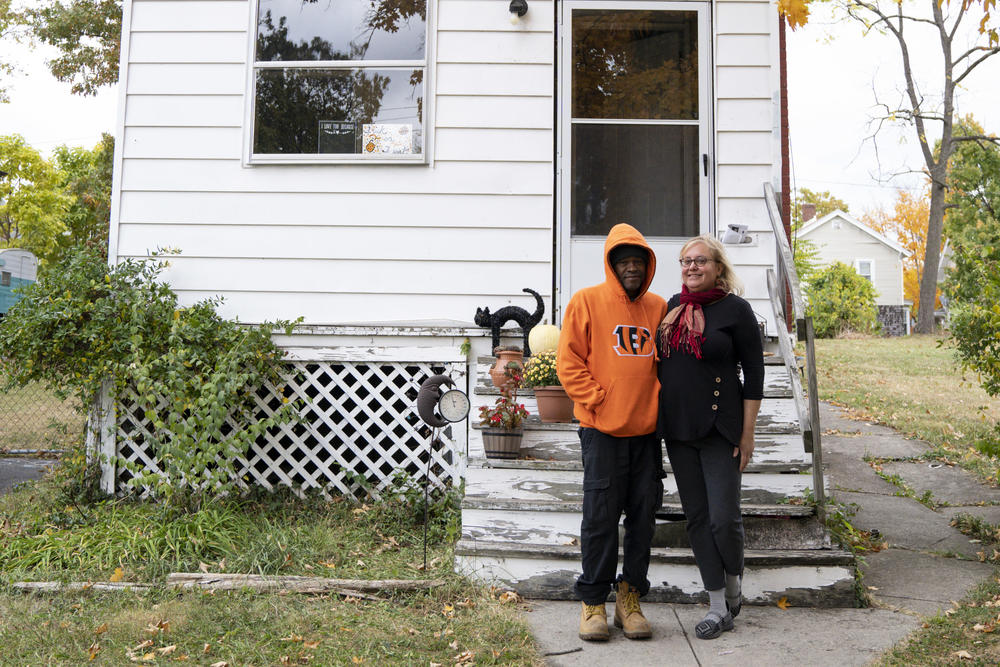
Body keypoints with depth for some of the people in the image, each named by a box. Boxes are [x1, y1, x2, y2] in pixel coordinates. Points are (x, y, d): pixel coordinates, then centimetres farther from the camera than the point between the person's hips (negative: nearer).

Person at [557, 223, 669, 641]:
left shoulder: (658, 308, 11)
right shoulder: (587, 302, -2)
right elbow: (568, 363, -4)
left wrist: (658, 400, 4)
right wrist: (600, 401, -10)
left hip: (647, 430, 4)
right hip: (602, 431, -4)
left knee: (643, 517, 8)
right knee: (600, 517, -1)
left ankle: (630, 599, 22)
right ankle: (593, 602, 13)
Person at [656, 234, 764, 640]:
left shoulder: (734, 309, -6)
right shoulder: (672, 307, 9)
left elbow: (754, 374, -6)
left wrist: (747, 434, -9)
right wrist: (658, 420, 12)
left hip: (719, 430, -5)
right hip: (677, 429, 5)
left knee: (724, 517, -6)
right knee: (697, 517, 9)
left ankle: (734, 585, 25)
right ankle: (719, 606, 20)